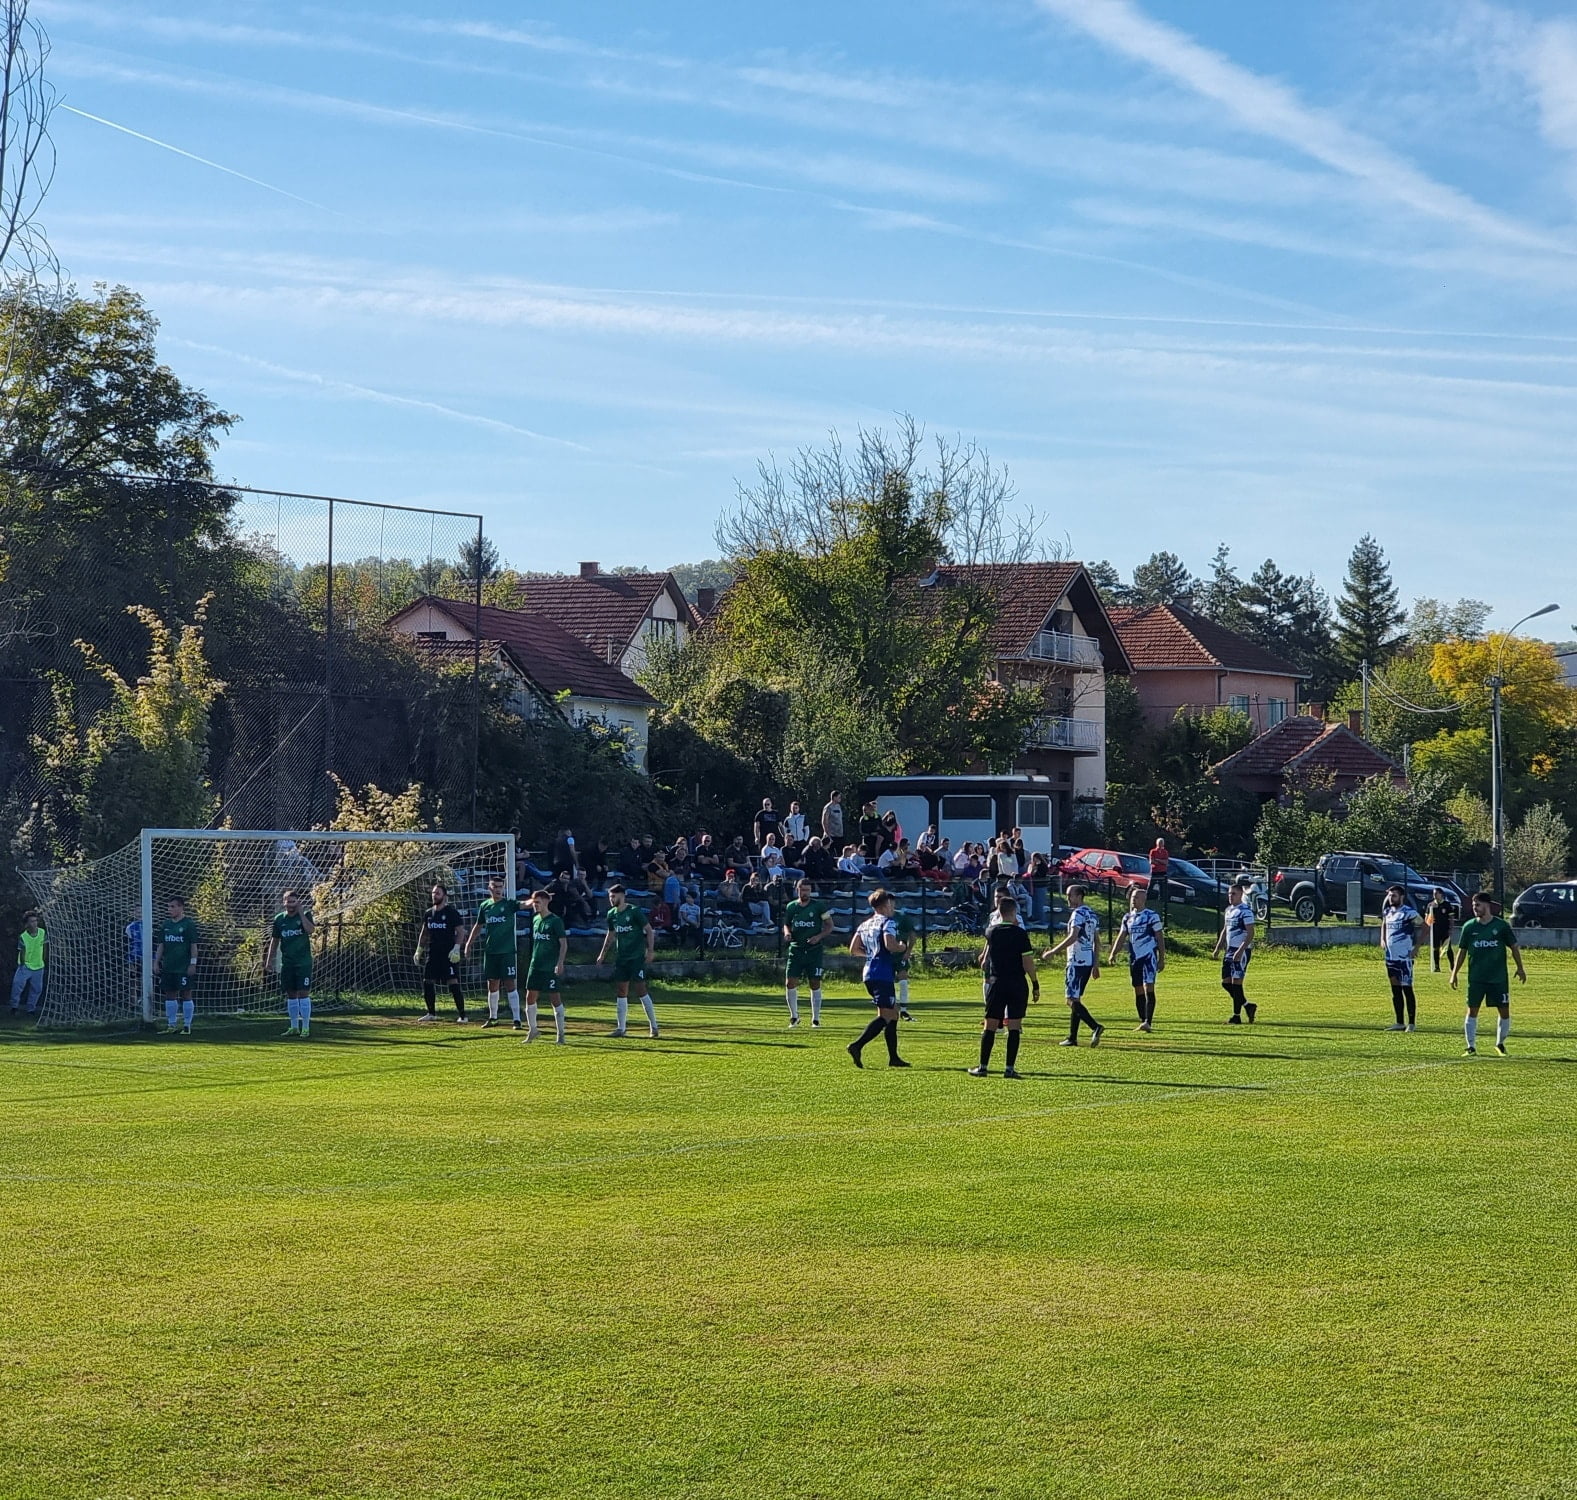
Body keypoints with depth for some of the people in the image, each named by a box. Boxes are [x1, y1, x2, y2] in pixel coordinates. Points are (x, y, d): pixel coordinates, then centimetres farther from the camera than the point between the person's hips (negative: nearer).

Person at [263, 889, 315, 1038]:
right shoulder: (279, 919, 7)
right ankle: (294, 1027, 17)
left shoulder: (305, 915, -2)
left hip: (303, 963, -4)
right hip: (287, 963, 4)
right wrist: (269, 960, 8)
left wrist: (301, 913, -19)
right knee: (291, 995, 8)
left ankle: (306, 1027, -3)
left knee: (303, 993, -8)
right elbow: (274, 941, 13)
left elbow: (310, 930, -21)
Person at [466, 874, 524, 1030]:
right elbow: (478, 926, 18)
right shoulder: (485, 906, 7)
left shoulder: (509, 904, -5)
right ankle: (493, 1018, 23)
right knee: (492, 986, 11)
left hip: (508, 951, -4)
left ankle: (516, 1019, -6)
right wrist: (469, 944, 17)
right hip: (490, 952, 4)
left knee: (511, 985, -7)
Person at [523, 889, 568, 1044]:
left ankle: (560, 1034, 4)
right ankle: (532, 1030, 19)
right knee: (530, 997, 6)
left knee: (555, 998, -3)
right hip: (535, 965, 7)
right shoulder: (536, 919, 11)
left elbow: (563, 944, -12)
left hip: (551, 967, -7)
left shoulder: (555, 921, -10)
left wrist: (560, 963, -21)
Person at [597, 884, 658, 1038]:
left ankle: (654, 1026, 2)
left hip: (637, 957, -7)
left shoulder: (635, 912, -11)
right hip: (621, 957, 7)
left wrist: (649, 951, -14)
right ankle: (621, 1028, 10)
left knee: (640, 990, -8)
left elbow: (649, 930, -8)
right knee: (621, 992, 5)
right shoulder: (612, 914, 8)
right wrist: (603, 954, 18)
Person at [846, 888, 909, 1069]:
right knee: (886, 1016, -9)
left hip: (868, 974, 9)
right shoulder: (888, 922, -7)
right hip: (882, 974, -9)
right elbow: (890, 945, -23)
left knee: (893, 1012, 16)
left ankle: (893, 1057, 16)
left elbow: (853, 949, 15)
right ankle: (857, 1046, -22)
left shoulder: (865, 924, 16)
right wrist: (901, 947, -3)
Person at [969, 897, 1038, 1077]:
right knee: (1014, 1026, 0)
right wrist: (1035, 984, -1)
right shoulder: (1020, 934, -8)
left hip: (996, 982, 3)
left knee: (990, 1026, 5)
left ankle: (983, 1067, 5)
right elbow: (1028, 963, -10)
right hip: (1018, 984, -2)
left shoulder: (991, 933, 2)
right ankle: (1010, 1068, -2)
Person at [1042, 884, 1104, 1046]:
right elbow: (1097, 942, 18)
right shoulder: (1092, 913, 16)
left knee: (1072, 999, -9)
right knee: (1074, 999, 14)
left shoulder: (1078, 913, -11)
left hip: (1077, 961, -9)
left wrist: (1053, 952, -21)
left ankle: (1095, 1027, -25)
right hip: (1089, 961, 9)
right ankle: (1072, 1037, 15)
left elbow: (1073, 937, -23)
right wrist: (1096, 965, 21)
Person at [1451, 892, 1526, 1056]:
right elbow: (1462, 951, 8)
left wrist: (1520, 968, 1)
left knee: (1504, 1011, 2)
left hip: (1499, 978, -1)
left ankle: (1500, 1043, 21)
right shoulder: (1469, 926, 2)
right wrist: (1454, 973, 5)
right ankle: (1471, 1047, 6)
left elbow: (1514, 946, 6)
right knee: (1472, 1011, -2)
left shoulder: (1502, 925, -2)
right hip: (1475, 979, 1)